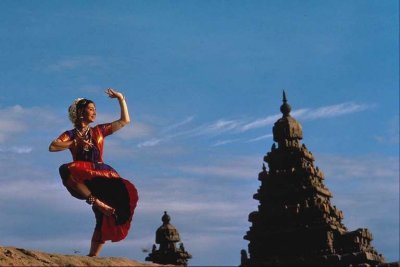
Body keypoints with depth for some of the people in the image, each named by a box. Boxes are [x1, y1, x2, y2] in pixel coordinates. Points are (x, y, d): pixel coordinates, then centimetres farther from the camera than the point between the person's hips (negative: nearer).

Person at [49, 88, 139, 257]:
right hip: (82, 178, -2)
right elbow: (52, 147, -5)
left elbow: (125, 121, 22)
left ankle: (93, 256, -15)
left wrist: (121, 99, 16)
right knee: (66, 170, -38)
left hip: (101, 176, 2)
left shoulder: (99, 131, 21)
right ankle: (95, 201, -34)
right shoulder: (70, 135, 13)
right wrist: (76, 142, -7)